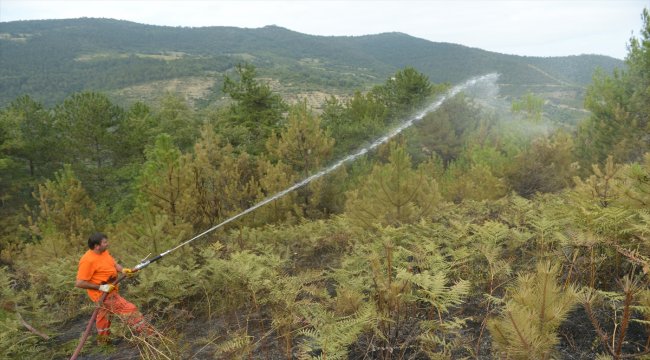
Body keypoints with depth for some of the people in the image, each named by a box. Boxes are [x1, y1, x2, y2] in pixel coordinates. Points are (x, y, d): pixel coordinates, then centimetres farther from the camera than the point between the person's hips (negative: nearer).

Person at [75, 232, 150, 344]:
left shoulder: (104, 252, -1)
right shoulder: (88, 260, -26)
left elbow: (114, 264, 9)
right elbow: (79, 283, -25)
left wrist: (123, 270, -13)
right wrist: (100, 287, -25)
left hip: (110, 291, 10)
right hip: (104, 294, -10)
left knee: (104, 314, 28)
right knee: (129, 310, -13)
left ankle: (103, 340, 48)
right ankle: (147, 333, -9)